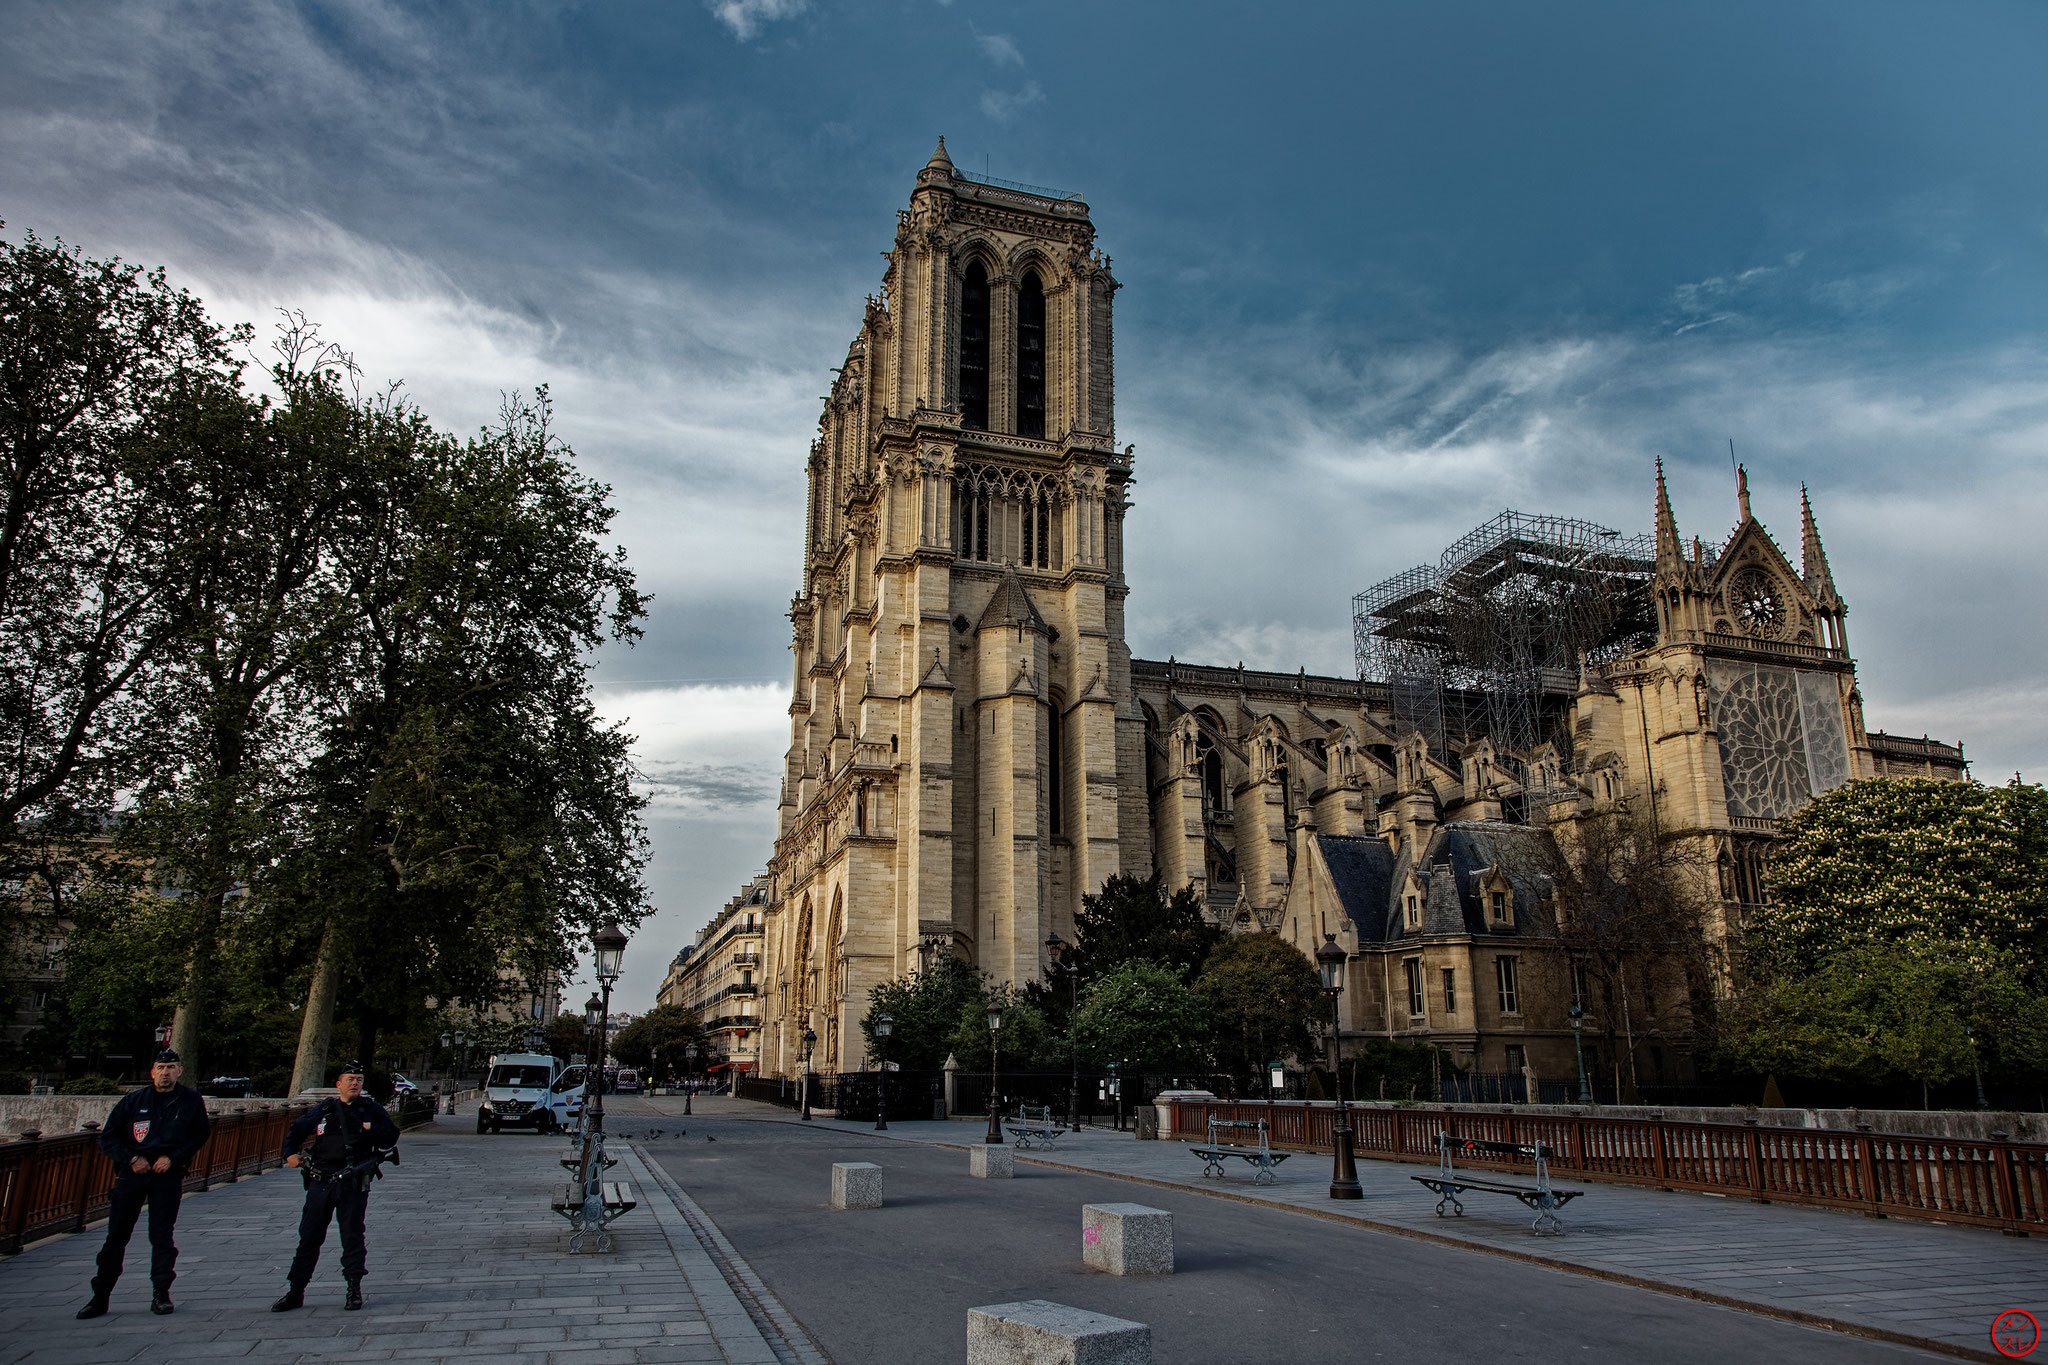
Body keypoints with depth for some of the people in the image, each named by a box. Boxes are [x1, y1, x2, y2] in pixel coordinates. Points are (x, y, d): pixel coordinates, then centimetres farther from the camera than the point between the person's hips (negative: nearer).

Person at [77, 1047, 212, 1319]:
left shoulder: (191, 1101, 2)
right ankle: (100, 1295, 16)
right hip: (132, 1173, 1)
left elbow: (200, 1134, 5)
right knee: (116, 1234, 4)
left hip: (168, 1175, -1)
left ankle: (161, 1294, 8)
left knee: (162, 1235, 0)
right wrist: (131, 1159, -6)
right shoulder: (133, 1101, 3)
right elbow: (108, 1137, 8)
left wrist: (173, 1158, -7)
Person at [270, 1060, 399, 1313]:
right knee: (309, 1236, 6)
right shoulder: (323, 1109, 11)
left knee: (352, 1235, -1)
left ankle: (354, 1289, 9)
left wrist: (371, 1129, -11)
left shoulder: (371, 1109, 8)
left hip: (353, 1183, -2)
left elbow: (392, 1136, 4)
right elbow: (296, 1131, 19)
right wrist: (290, 1153, 4)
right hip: (320, 1182, 2)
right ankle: (296, 1291, 17)